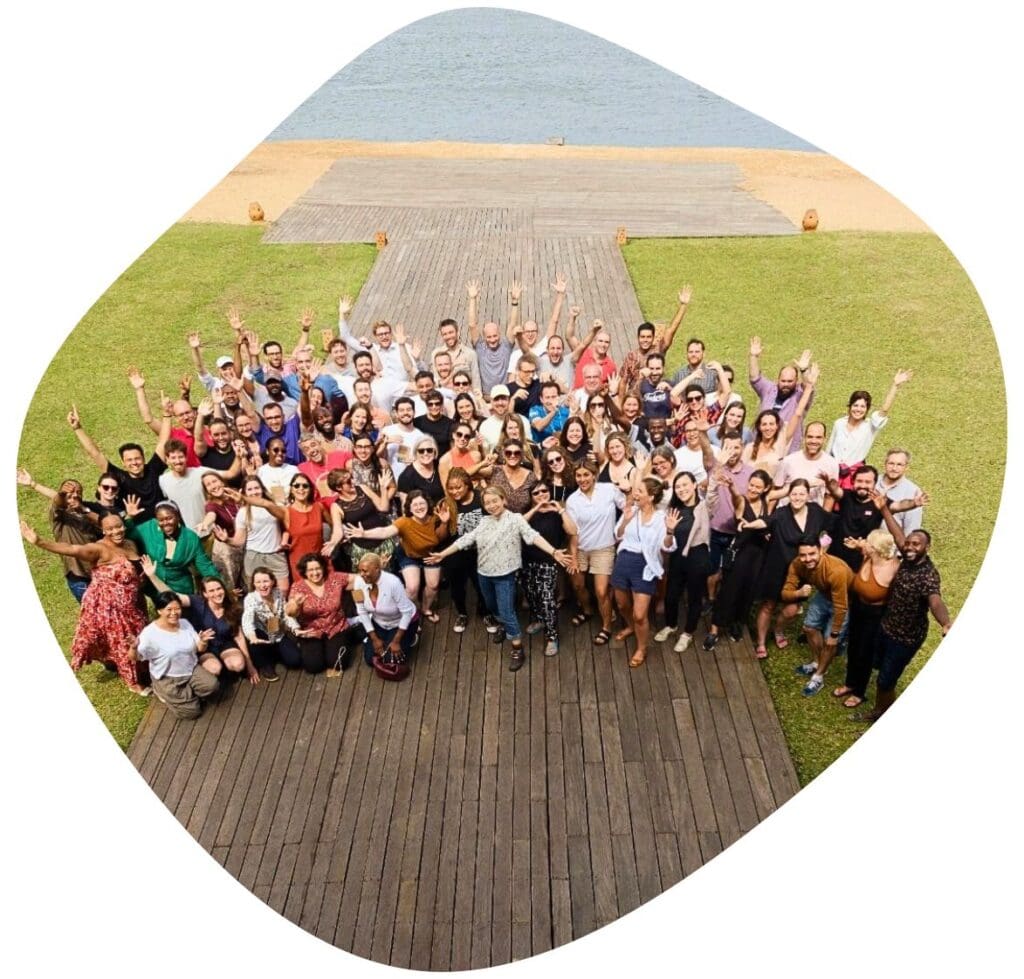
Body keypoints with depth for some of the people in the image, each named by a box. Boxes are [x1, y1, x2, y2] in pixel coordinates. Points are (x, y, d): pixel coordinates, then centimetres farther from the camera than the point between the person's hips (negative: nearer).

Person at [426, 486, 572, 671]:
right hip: (484, 573, 6)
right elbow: (466, 539, 7)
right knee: (492, 606, 23)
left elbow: (533, 536, -23)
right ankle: (504, 626, 51)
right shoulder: (484, 522, 5)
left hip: (504, 575, -6)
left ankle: (517, 650, 7)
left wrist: (553, 552, -36)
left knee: (507, 611, -6)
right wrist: (442, 554, 5)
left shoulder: (515, 519, -11)